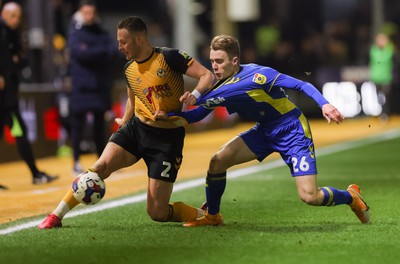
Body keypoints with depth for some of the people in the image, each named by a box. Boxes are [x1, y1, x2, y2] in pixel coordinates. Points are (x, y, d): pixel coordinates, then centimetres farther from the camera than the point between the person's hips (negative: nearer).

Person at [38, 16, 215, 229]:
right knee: (101, 166, -20)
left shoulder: (169, 57, -13)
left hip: (167, 137, -5)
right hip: (136, 128, 5)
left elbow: (207, 76, -16)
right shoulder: (129, 69, 7)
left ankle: (204, 214, 17)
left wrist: (195, 94, -34)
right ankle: (55, 217, -11)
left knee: (157, 213, -10)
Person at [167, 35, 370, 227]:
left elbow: (301, 85, -26)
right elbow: (197, 114, -2)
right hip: (264, 131, 7)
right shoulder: (221, 88, -5)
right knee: (218, 160, -10)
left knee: (309, 196, -16)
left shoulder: (257, 74, -26)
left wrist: (324, 104, -40)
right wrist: (169, 115, -19)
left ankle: (351, 196, 15)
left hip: (292, 131, -7)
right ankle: (212, 216, 10)